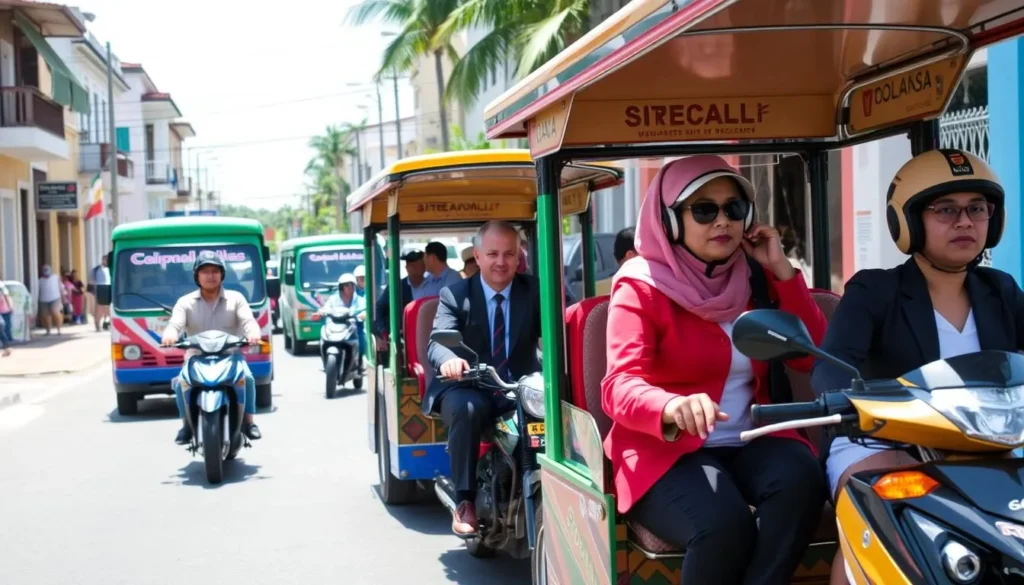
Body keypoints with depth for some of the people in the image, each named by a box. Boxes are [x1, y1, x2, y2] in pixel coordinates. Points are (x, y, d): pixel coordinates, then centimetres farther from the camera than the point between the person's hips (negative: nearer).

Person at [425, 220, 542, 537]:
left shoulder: (534, 291, 6)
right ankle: (465, 501, -23)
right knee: (466, 408, -36)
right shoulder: (454, 294, 2)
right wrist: (448, 359, -38)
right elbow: (437, 343, -13)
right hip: (469, 387, -1)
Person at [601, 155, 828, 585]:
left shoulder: (754, 278, 11)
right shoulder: (642, 284, -3)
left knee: (801, 478, -30)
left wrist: (782, 271, -1)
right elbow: (618, 387, -16)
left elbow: (813, 358, 5)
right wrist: (671, 408, -39)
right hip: (666, 448, -4)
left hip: (749, 443, 4)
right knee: (723, 526, -33)